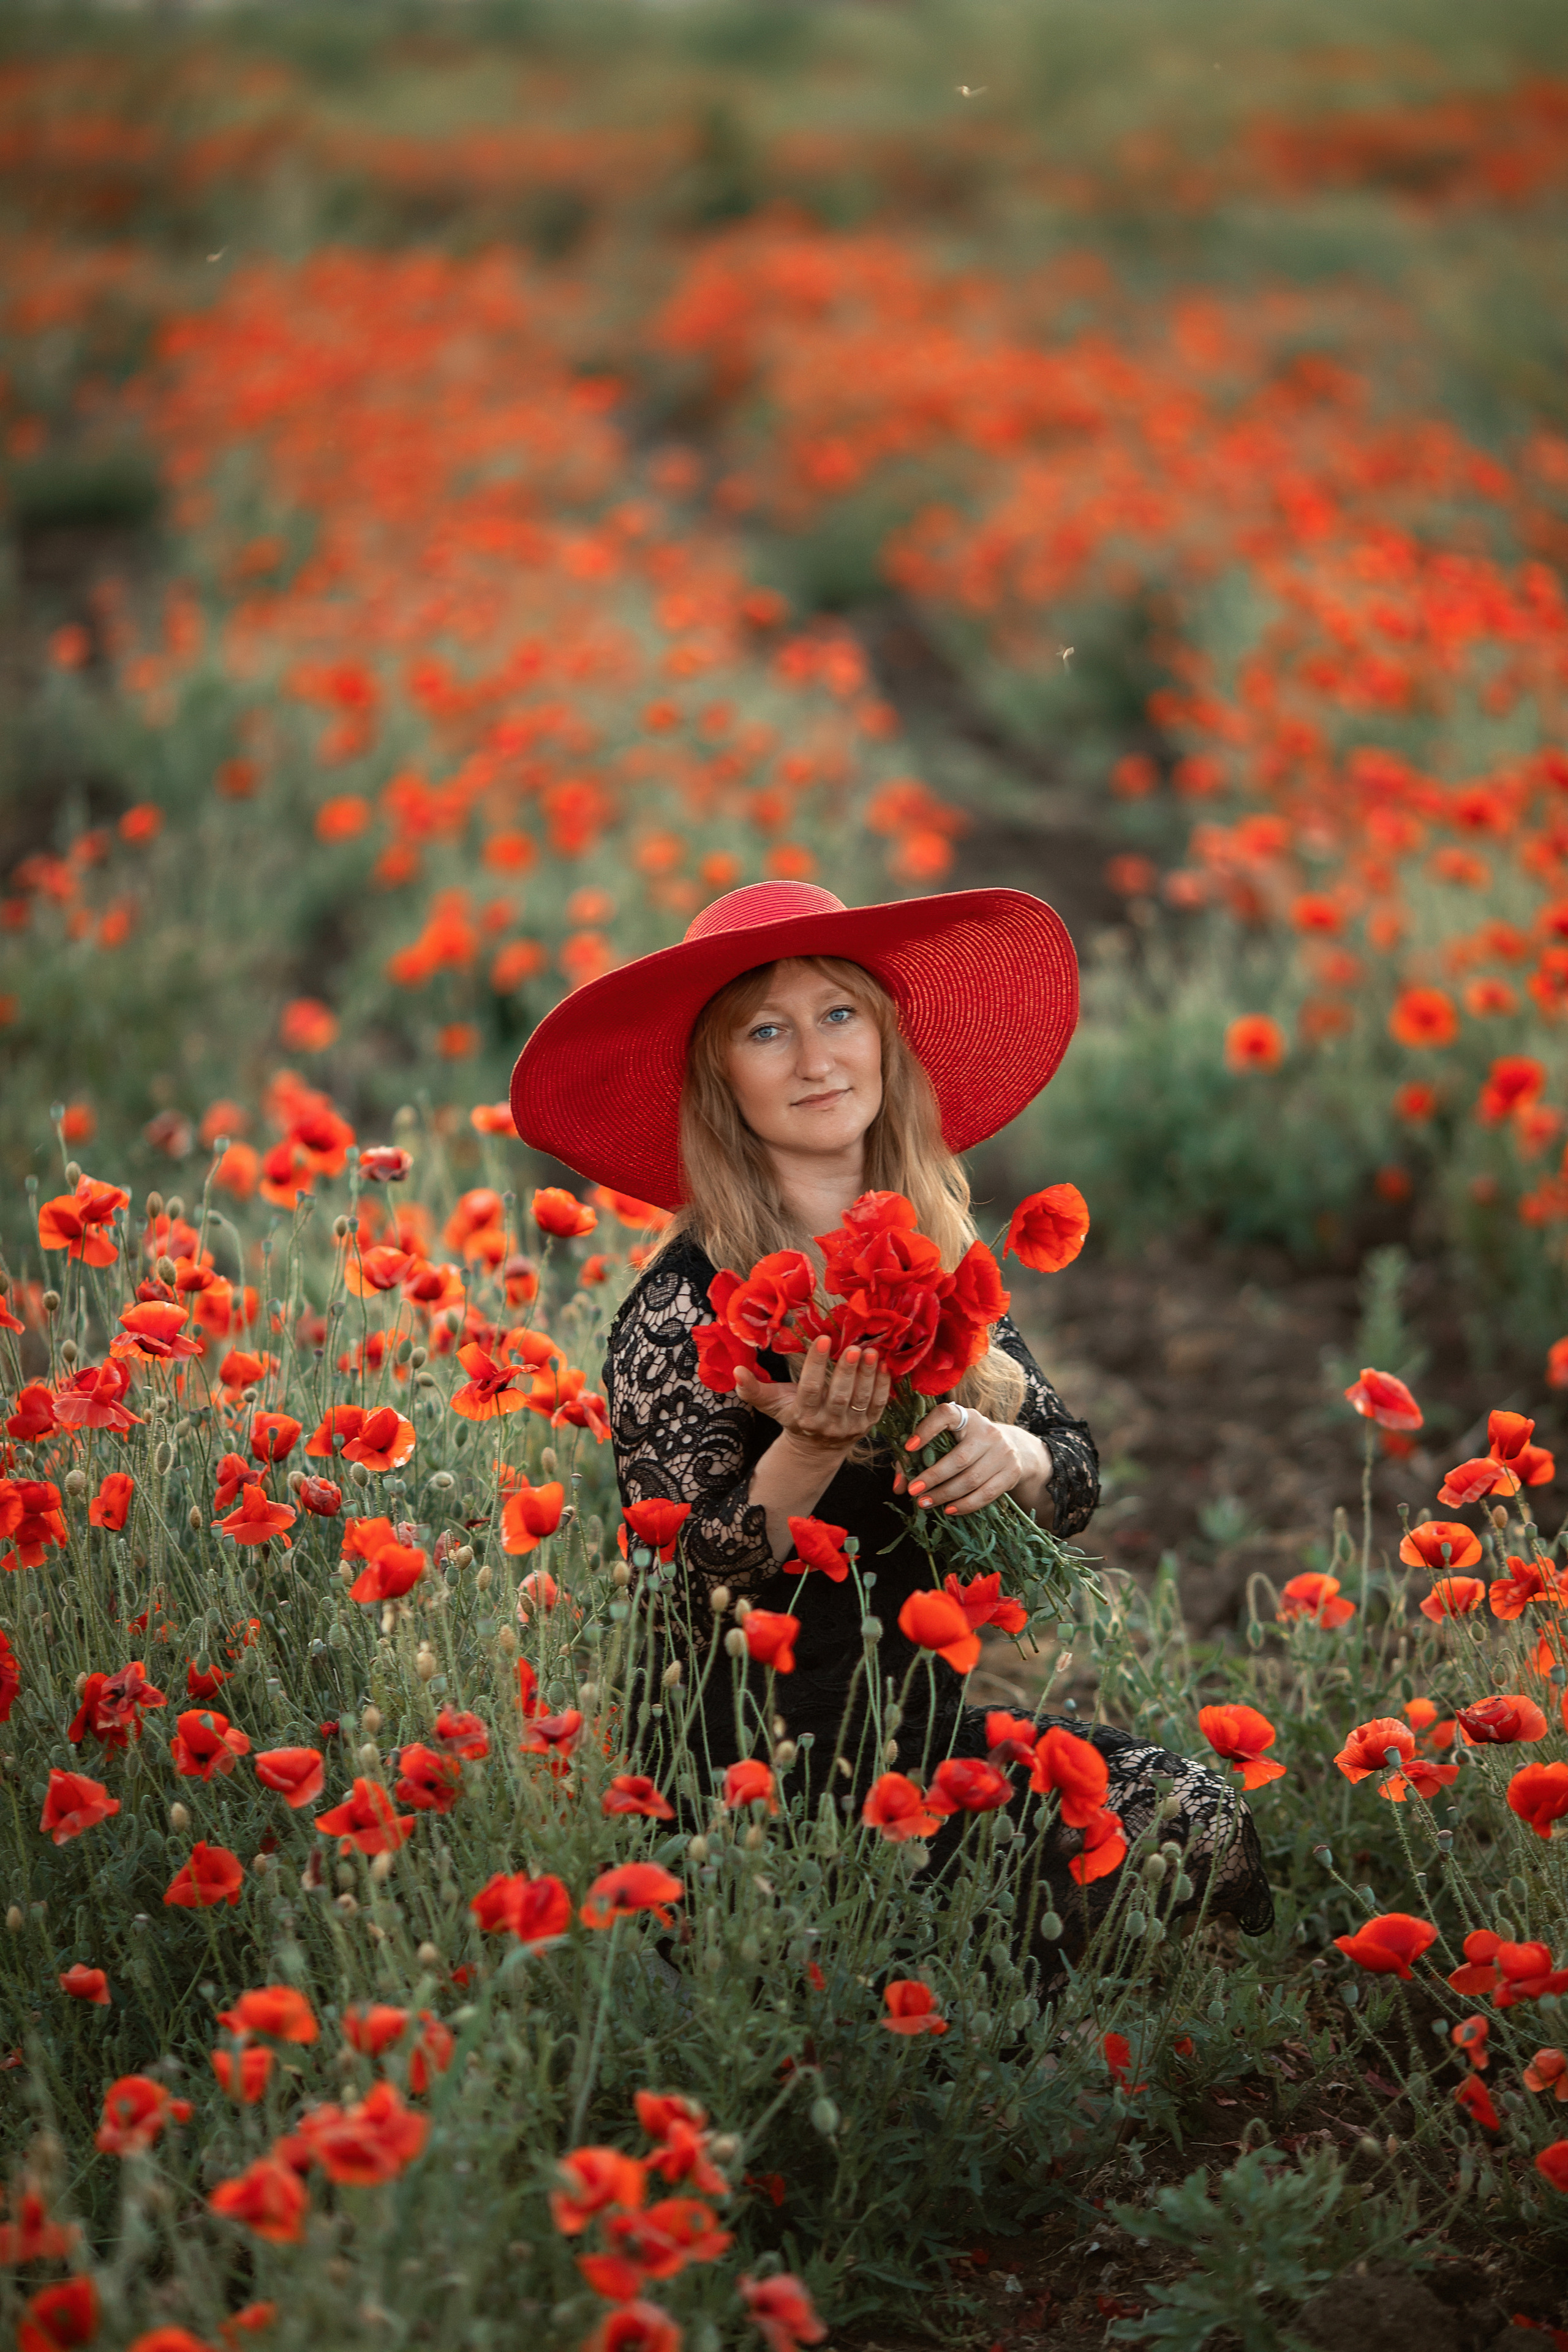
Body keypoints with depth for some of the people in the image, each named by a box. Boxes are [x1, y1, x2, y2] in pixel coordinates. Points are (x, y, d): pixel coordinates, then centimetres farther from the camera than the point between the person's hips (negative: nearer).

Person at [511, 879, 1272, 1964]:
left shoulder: (934, 1256, 5)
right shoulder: (685, 1311, -14)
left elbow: (1077, 1477, 8)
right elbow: (698, 1579, -13)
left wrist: (1011, 1456, -15)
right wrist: (809, 1449, -30)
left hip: (929, 1715, 6)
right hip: (787, 1770, -6)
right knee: (1186, 1812, -14)